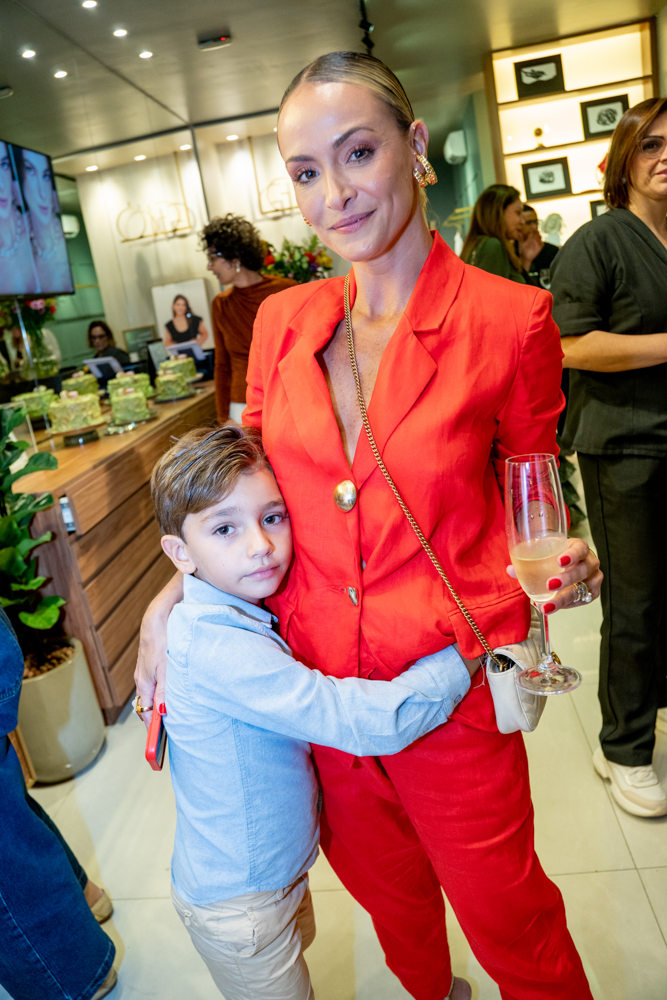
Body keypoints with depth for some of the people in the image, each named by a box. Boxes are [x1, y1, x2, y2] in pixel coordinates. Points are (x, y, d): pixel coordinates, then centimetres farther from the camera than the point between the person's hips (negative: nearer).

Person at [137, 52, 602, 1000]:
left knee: (504, 911, 19)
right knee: (384, 885, 29)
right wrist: (172, 595, -5)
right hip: (315, 679, 5)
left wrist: (558, 567, -19)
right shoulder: (283, 322, -2)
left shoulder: (509, 318, -12)